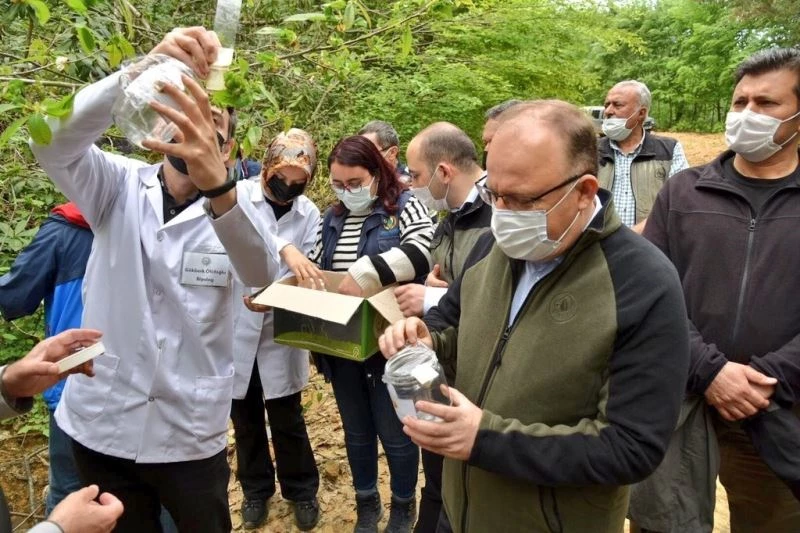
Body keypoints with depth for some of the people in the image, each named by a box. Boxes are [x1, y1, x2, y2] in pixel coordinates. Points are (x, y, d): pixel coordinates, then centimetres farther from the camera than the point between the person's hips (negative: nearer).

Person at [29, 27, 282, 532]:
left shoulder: (233, 204, -7)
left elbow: (262, 270, -27)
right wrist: (147, 71, -37)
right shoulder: (120, 187, -3)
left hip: (192, 433, -1)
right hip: (101, 422, 1)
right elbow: (52, 142, -22)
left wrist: (218, 183, -46)